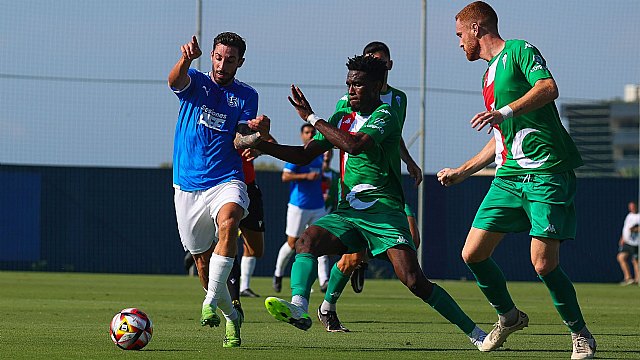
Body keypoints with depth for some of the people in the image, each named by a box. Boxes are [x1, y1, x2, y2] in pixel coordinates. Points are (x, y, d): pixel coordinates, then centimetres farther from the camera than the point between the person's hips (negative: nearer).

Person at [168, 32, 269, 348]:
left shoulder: (246, 96, 6)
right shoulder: (195, 83, 5)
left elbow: (240, 142, -4)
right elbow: (175, 80, -20)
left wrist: (257, 132, -27)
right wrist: (186, 59, -43)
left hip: (226, 180, -1)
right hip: (188, 185, 1)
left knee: (228, 222, -34)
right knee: (202, 259, 5)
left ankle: (211, 301, -32)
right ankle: (231, 316, 26)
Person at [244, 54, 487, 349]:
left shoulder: (384, 116, -7)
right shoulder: (343, 118, 16)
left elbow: (355, 145, -26)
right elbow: (304, 155, 17)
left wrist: (311, 117, -18)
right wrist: (260, 145, 5)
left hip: (383, 211, -7)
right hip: (348, 211, 7)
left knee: (415, 281, -16)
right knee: (307, 241, -22)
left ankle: (474, 332, -6)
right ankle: (298, 308, -38)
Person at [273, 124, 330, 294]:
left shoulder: (319, 154, 13)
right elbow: (285, 177, -16)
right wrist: (306, 176, -23)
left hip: (318, 207, 5)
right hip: (298, 207, -5)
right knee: (292, 243, 2)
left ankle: (324, 281, -12)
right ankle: (278, 274, 25)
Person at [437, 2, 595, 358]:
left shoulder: (519, 50, -1)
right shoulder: (489, 76, 24)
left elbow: (549, 88, -20)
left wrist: (506, 111, -30)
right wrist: (461, 172, 34)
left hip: (547, 172, -8)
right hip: (508, 176, 8)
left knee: (544, 263, -14)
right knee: (473, 253, 1)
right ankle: (508, 316, 23)